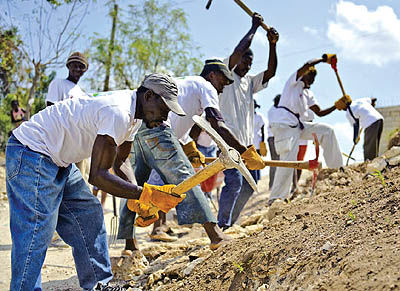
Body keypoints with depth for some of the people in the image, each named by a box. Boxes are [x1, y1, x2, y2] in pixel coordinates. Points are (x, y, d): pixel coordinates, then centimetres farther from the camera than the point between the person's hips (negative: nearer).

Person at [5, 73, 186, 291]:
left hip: (59, 161, 11)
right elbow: (97, 175, -30)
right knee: (35, 236, -11)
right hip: (31, 154, -11)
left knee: (89, 216, 11)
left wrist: (141, 200, 1)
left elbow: (120, 162, 16)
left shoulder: (133, 115, 6)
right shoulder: (117, 113, -27)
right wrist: (146, 194, -28)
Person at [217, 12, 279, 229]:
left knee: (249, 186, 8)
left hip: (246, 142, 8)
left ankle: (229, 223, 19)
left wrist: (272, 45, 0)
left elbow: (271, 72, 10)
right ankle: (222, 225, -11)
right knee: (234, 182, -19)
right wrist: (254, 27, -5)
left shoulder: (250, 82, 21)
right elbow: (239, 50, -13)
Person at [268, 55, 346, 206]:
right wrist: (324, 59, -1)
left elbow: (319, 112, 18)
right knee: (288, 160, -21)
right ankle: (275, 198, -19)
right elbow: (307, 65, -12)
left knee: (326, 131, 1)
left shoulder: (308, 95, 26)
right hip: (283, 125, -8)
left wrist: (336, 106, 7)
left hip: (298, 126, 8)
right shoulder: (294, 82, 5)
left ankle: (336, 169, 7)